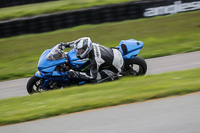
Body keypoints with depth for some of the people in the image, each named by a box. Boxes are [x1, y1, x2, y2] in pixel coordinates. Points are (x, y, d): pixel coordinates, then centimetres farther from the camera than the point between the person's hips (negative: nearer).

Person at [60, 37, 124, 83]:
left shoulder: (95, 60, -32)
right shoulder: (93, 45, -11)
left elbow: (92, 76, -24)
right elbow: (81, 42, 9)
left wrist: (75, 74, -27)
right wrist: (66, 45, 4)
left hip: (116, 67, -8)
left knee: (95, 79, -14)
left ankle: (113, 77, 0)